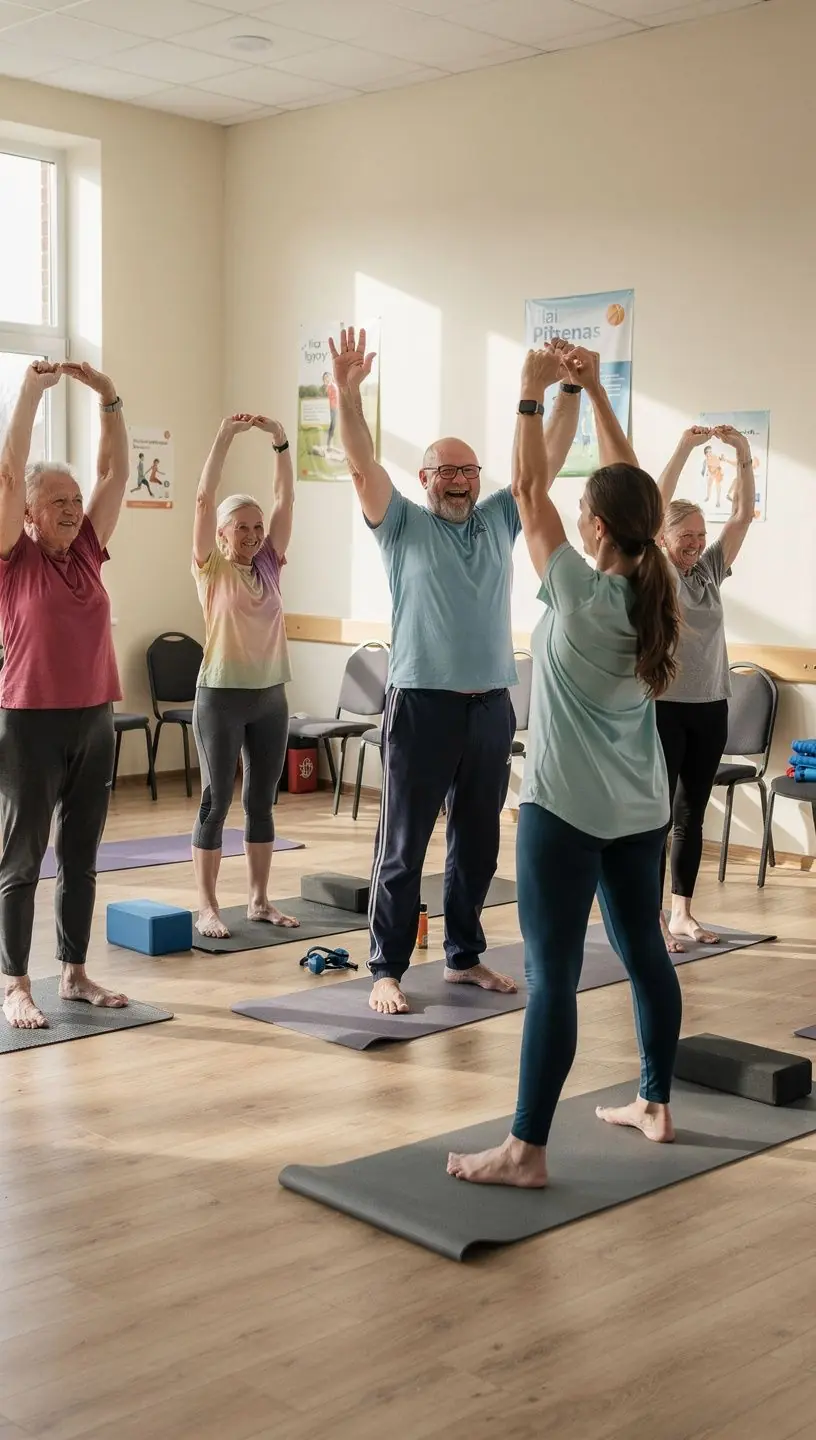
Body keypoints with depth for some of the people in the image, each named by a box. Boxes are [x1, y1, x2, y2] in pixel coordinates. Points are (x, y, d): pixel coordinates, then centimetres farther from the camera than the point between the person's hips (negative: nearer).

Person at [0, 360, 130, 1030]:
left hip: (95, 721, 5)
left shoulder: (88, 552, 8)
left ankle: (75, 974, 22)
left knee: (81, 857, 12)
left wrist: (109, 399, 0)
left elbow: (117, 472, 7)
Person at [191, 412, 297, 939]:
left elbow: (285, 499, 1)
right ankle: (208, 907, 5)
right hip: (222, 696, -5)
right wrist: (225, 437, -18)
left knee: (262, 801, 10)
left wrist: (281, 441, -8)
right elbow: (204, 500, -13)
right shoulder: (211, 569, -3)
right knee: (216, 802, 0)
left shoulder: (269, 566, 7)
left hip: (271, 697, 5)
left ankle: (260, 900, 19)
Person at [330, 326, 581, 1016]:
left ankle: (465, 957, 26)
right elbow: (363, 465, -13)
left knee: (478, 843, 13)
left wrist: (571, 393, -6)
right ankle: (387, 971, 8)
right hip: (422, 704, -4)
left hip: (490, 706, 5)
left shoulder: (500, 519, 12)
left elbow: (548, 459, 6)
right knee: (403, 847, 0)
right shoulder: (403, 523, 1)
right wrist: (349, 394, -28)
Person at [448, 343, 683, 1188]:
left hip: (567, 809, -8)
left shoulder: (579, 596, -16)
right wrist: (594, 390, 13)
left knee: (552, 973, -7)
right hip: (641, 810, 8)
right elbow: (628, 485, 10)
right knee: (644, 952, 17)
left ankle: (526, 1150, -3)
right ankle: (655, 1105, 29)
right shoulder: (655, 592, 1)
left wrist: (533, 394, -2)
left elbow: (530, 490, -10)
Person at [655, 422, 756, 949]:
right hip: (664, 706, -5)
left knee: (693, 813, 10)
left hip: (710, 707, 5)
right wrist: (684, 449, -21)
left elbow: (743, 515, 2)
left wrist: (744, 454, -10)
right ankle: (654, 916, 4)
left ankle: (683, 913, 18)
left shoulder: (711, 570, 9)